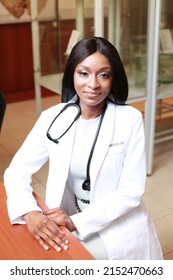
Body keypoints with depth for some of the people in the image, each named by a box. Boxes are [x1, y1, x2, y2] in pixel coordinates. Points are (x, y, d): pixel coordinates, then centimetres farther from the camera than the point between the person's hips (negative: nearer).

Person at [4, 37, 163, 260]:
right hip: (69, 225, 3)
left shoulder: (130, 119, -12)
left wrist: (76, 222, -22)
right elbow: (16, 171, -6)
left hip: (120, 228, -3)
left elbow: (131, 191, -13)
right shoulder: (53, 118, -5)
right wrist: (30, 214, -25)